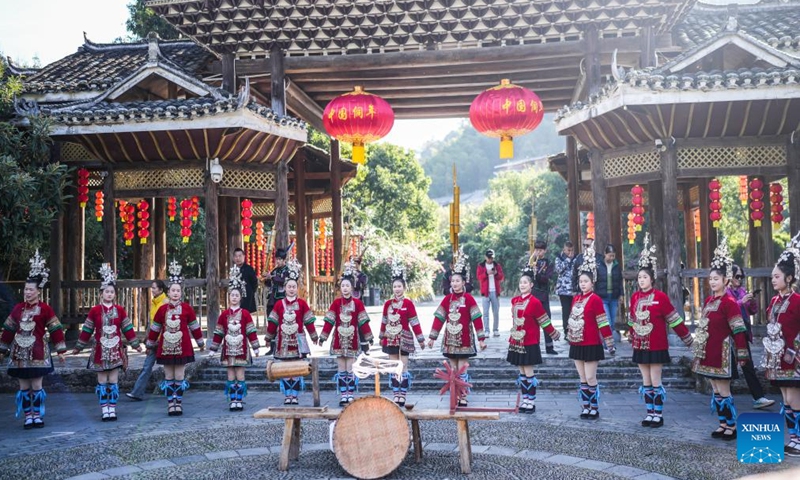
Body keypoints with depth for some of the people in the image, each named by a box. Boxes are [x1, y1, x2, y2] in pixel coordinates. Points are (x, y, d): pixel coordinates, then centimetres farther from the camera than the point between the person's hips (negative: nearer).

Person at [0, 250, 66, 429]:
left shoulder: (45, 309, -6)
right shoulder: (17, 308, 7)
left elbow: (56, 330, -5)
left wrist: (60, 351, -6)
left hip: (37, 352, -4)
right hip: (19, 353, 4)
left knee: (36, 385, 1)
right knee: (24, 387, 6)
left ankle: (37, 416, 12)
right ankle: (28, 416, 15)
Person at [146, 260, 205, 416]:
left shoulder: (187, 308, -1)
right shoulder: (162, 309, 2)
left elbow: (194, 327, 6)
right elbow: (155, 328, 11)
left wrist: (201, 343, 12)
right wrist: (150, 344, 16)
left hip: (182, 347, -1)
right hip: (166, 347, 1)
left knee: (179, 376, 3)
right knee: (169, 377, 6)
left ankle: (178, 402, 14)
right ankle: (170, 403, 14)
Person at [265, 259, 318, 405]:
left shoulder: (302, 303, 0)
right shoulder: (279, 304, 3)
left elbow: (309, 321, 3)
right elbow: (272, 322, 6)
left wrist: (314, 336, 5)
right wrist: (269, 337, 8)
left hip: (297, 340, -1)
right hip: (283, 341, 1)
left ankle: (294, 395, 10)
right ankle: (287, 395, 12)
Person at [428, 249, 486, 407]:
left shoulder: (468, 298, -8)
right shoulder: (447, 299, 4)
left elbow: (477, 319, -9)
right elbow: (439, 318, 5)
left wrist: (481, 339, -11)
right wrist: (432, 337, 4)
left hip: (464, 339, -4)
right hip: (450, 338, 4)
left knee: (462, 369, -1)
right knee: (453, 370, 8)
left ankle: (463, 398, 10)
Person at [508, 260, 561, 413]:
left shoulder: (535, 302, -13)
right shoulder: (515, 301, 6)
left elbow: (545, 321, -5)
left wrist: (554, 335, 1)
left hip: (529, 343, -6)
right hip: (516, 342, 6)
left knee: (528, 373, -1)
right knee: (522, 372, 12)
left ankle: (531, 402, 8)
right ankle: (525, 400, 20)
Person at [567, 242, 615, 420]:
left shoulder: (595, 299, -11)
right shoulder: (576, 298, 9)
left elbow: (603, 324, -12)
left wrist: (610, 344, -11)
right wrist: (569, 337, 19)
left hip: (591, 344, -6)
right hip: (576, 344, 6)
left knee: (591, 378, -1)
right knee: (583, 379, 12)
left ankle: (594, 409, 10)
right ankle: (585, 407, 19)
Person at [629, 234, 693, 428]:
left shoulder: (660, 296, -11)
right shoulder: (635, 297, 3)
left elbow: (674, 320, -8)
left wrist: (687, 338, -5)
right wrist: (631, 337, 22)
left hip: (656, 346, -5)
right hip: (640, 346, 5)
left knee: (655, 381, 1)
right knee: (645, 381, 10)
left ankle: (658, 414, 12)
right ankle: (650, 412, 20)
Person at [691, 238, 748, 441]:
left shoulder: (729, 302, -14)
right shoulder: (709, 300, 9)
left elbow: (739, 331, -15)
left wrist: (742, 355, -16)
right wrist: (700, 349, 17)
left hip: (722, 353, -8)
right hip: (708, 352, 8)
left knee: (724, 391, -1)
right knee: (715, 391, 13)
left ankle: (732, 426, 11)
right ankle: (723, 424, 22)